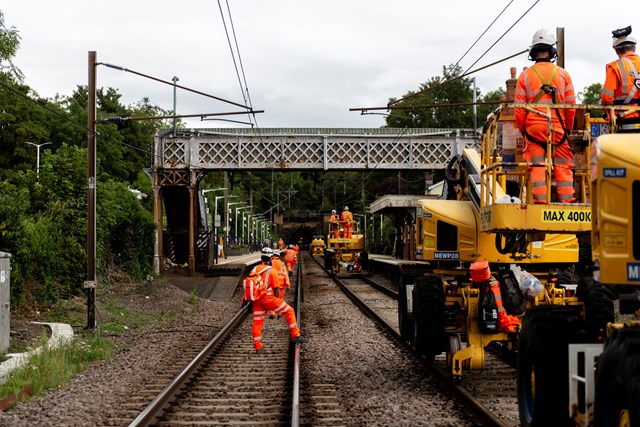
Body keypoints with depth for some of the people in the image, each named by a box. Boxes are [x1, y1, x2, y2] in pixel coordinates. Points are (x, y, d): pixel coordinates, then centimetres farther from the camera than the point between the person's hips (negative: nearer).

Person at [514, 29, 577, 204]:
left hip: (533, 127, 0)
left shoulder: (525, 75, 1)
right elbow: (571, 105, 4)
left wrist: (521, 128, 12)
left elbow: (519, 108, 0)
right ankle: (567, 199, 3)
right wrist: (568, 127, 16)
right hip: (558, 127, 0)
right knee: (562, 166, 5)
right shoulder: (563, 74, 3)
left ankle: (540, 200, -3)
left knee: (537, 166, 2)